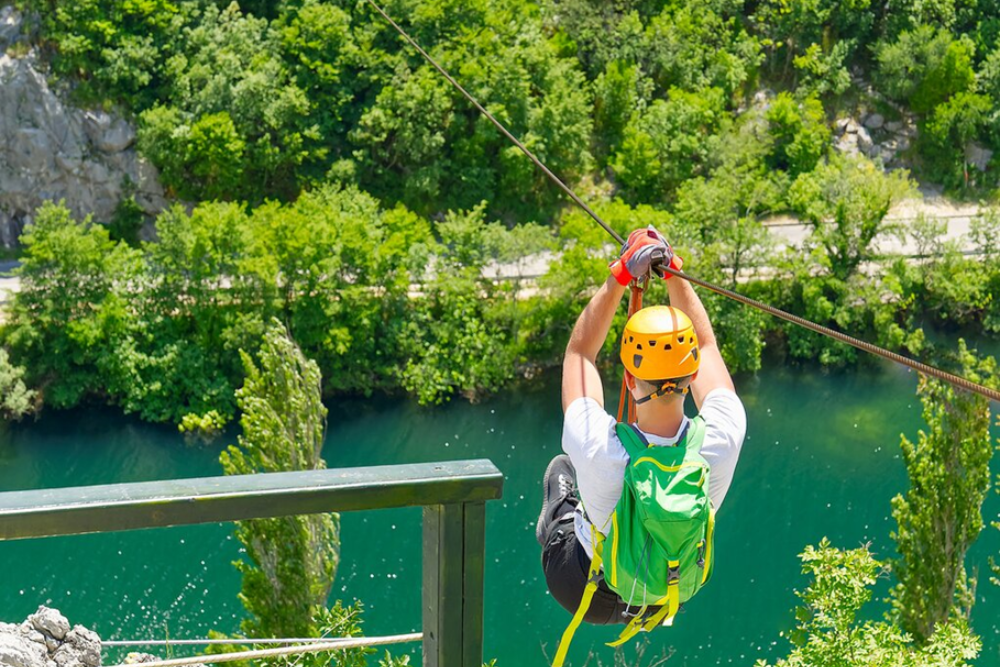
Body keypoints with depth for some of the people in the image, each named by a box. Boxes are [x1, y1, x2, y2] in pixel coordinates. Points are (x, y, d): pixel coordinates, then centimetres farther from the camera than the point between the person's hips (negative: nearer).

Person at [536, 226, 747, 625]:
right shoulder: (722, 442, -34)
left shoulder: (597, 450, -41)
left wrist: (620, 277, -22)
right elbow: (706, 345, -14)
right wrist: (673, 271, -12)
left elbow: (579, 352, -22)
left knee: (560, 468, 26)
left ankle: (553, 530, 58)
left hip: (585, 594, -2)